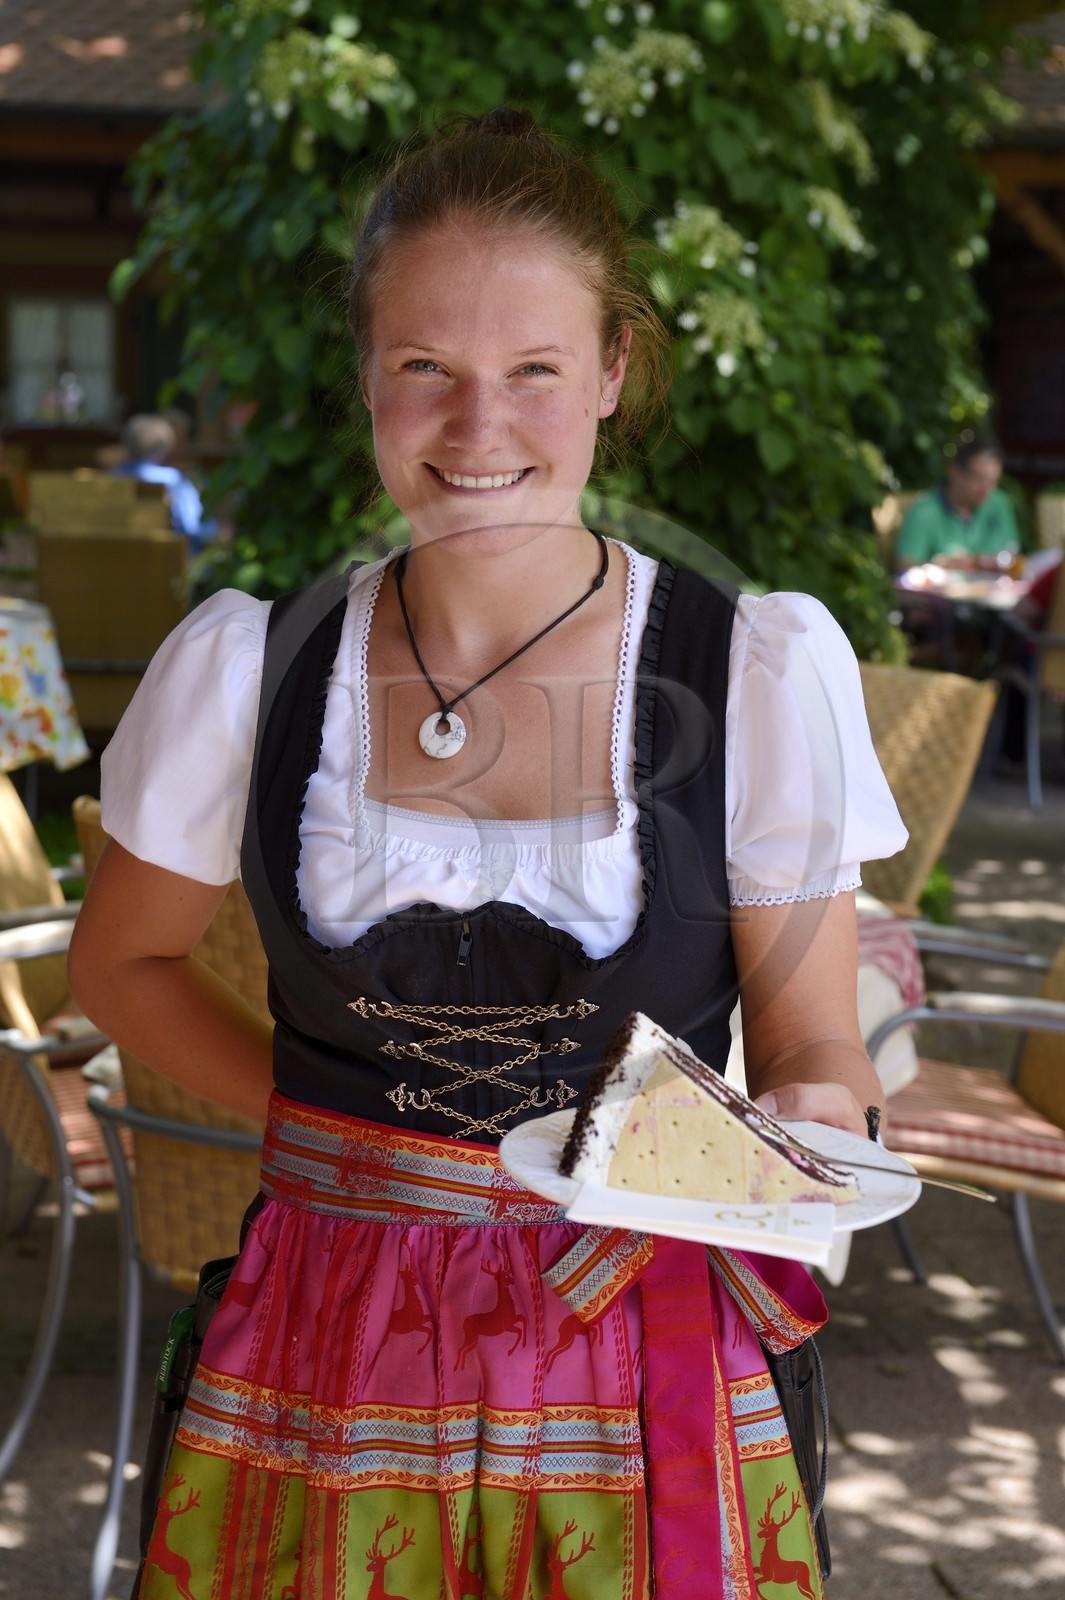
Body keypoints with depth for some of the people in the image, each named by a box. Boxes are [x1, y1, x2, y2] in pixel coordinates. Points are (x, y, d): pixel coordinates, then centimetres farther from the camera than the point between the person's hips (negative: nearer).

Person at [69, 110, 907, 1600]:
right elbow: (124, 962, 9)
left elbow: (813, 1046, -1)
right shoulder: (246, 667, -5)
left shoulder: (764, 669, -9)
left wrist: (798, 1144, -24)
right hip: (326, 1361, 1)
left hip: (645, 1371, -1)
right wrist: (358, 1133, -5)